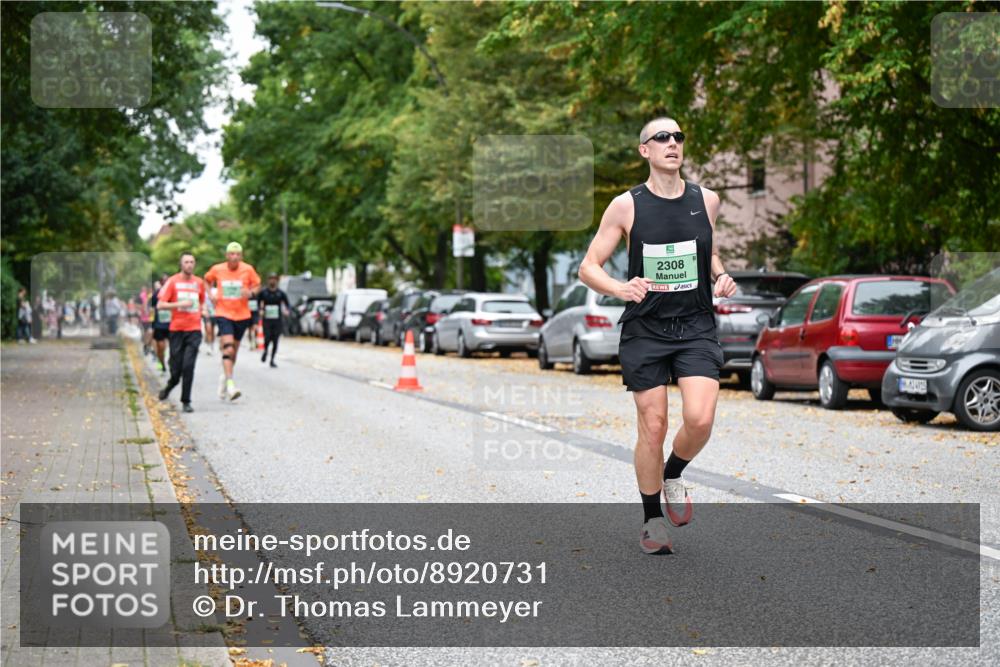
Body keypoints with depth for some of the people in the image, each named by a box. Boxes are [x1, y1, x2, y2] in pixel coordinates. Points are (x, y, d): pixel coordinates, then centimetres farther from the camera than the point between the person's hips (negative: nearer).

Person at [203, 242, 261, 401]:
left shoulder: (248, 269, -4)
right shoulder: (217, 269, -3)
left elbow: (257, 285, 8)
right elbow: (207, 280, 17)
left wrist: (251, 292, -13)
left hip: (242, 315, 2)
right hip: (223, 314, -2)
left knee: (234, 350, 14)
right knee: (228, 348, -19)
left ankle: (225, 378, 38)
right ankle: (230, 384, -24)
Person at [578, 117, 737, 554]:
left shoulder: (706, 200, 5)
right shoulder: (626, 206, -4)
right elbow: (588, 268, -1)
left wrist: (721, 277, 1)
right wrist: (620, 289, -21)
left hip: (696, 326, 2)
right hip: (645, 329, -2)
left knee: (700, 419, -17)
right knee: (653, 428, 0)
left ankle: (673, 477, 15)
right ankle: (651, 521, 19)